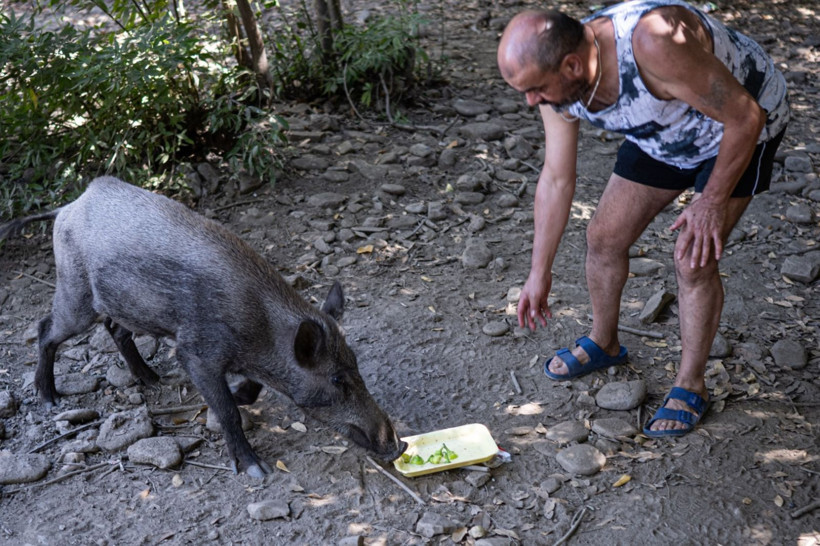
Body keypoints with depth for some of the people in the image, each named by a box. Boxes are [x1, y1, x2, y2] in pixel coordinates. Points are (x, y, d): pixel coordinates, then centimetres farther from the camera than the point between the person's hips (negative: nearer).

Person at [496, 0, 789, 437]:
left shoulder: (652, 43, -43)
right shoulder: (558, 85, -19)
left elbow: (745, 115, -31)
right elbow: (555, 179, -6)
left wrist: (713, 200, -23)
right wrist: (540, 272, 0)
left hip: (738, 129, -6)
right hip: (664, 135, 6)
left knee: (693, 259, -13)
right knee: (604, 237, 5)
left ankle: (690, 387, 7)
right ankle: (603, 345, 30)